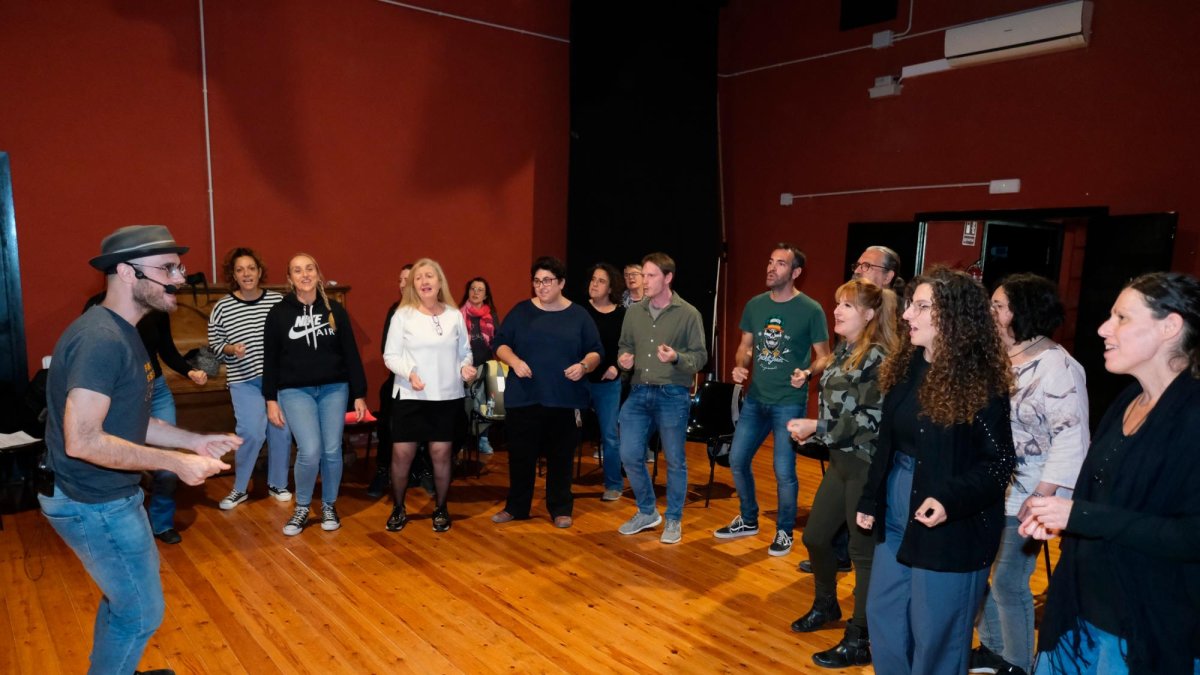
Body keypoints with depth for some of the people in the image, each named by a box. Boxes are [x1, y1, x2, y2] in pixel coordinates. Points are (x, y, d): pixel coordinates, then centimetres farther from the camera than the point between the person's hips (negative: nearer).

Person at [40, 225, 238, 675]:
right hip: (93, 503, -10)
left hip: (106, 494, 10)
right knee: (141, 611, 5)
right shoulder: (101, 339, -26)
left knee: (124, 594, 27)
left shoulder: (120, 332, 8)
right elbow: (83, 441, -31)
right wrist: (176, 462, -25)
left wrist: (193, 441, 5)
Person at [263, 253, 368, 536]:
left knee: (332, 451, 1)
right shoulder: (279, 312, 0)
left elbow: (351, 353, 5)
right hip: (295, 391, -1)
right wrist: (271, 400, 0)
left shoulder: (334, 309, 3)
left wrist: (359, 394, 3)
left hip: (334, 389, 2)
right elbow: (270, 360, 3)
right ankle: (302, 507, 11)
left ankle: (329, 506, 24)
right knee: (310, 451, -13)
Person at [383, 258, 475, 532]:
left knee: (441, 453, 6)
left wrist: (466, 367, -9)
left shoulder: (454, 315, 5)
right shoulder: (403, 315, -2)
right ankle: (398, 508, 23)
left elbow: (464, 351, 12)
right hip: (410, 396, -1)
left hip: (447, 396, 1)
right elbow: (390, 355, -3)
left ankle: (441, 508, 24)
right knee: (402, 453, 1)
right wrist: (409, 373, -19)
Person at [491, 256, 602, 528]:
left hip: (564, 400, 0)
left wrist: (584, 366, -15)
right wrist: (514, 361, -14)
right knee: (521, 454, 7)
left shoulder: (579, 315, 5)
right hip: (523, 398, 1)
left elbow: (596, 352, 5)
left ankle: (561, 509, 21)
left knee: (561, 456, 7)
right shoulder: (521, 311, 5)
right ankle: (516, 507, 23)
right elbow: (500, 344, 5)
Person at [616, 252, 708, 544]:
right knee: (629, 456, 4)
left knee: (675, 460, 7)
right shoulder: (633, 312, 6)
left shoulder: (688, 314, -6)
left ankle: (674, 520, 25)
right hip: (638, 393, 4)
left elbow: (701, 356, -6)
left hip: (673, 395, -4)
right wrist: (624, 359, -6)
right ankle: (647, 512, 26)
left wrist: (676, 358, -24)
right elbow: (624, 346, 16)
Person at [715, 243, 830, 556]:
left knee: (784, 471, -1)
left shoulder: (811, 310, -9)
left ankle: (784, 532, 22)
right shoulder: (755, 305, 5)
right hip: (755, 398, 6)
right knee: (737, 460, 11)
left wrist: (808, 373, -23)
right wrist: (740, 366, -7)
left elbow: (824, 356, -3)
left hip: (789, 403, -5)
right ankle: (748, 520, 32)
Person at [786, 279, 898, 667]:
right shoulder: (844, 351, 9)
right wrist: (813, 429, 5)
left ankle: (860, 642, 16)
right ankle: (826, 605, 41)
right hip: (841, 460, 9)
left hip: (867, 465, -9)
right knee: (815, 536, 17)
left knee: (865, 552, 3)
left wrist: (816, 428, -19)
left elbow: (874, 420, -22)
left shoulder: (877, 358, -17)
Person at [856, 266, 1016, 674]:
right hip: (895, 520, 7)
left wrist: (951, 501, -28)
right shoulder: (906, 368, 4)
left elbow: (999, 462, -14)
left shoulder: (980, 382, -16)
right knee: (882, 618, 18)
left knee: (934, 635, 9)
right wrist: (871, 500, 12)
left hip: (950, 531, -7)